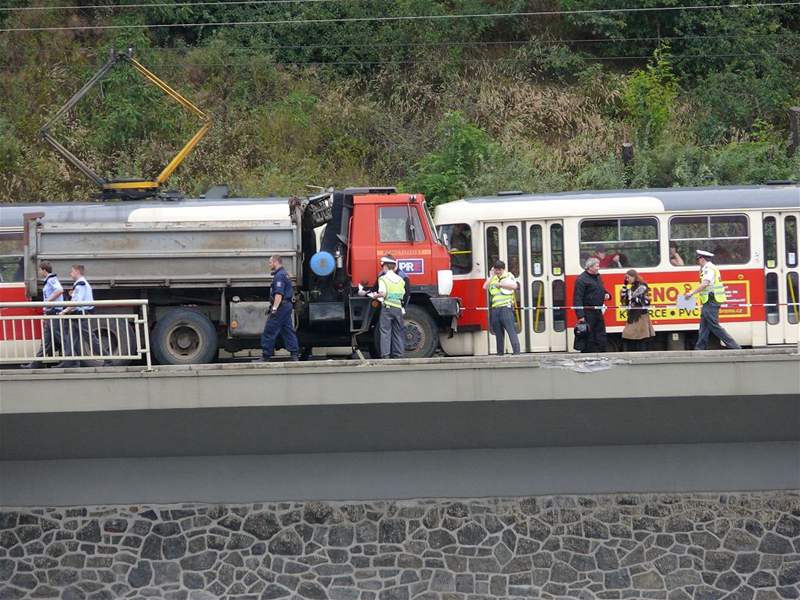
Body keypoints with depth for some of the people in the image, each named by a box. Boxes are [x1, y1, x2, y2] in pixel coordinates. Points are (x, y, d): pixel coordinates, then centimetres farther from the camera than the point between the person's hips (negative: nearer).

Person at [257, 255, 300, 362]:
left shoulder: (279, 276, -14)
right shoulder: (285, 274, 20)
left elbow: (279, 294, -23)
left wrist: (274, 308, -27)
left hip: (280, 306, -10)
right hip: (287, 306, 10)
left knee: (269, 333, -6)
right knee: (288, 331, 9)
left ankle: (266, 356, -6)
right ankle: (295, 355, 6)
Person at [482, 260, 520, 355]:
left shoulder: (508, 275, 5)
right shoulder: (493, 278, 20)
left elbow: (514, 286, -12)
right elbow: (485, 287, 7)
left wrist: (501, 284, -9)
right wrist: (491, 276, 5)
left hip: (506, 307, -6)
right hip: (495, 309, 6)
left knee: (511, 331, -13)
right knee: (498, 333, 9)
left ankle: (516, 352, -19)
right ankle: (500, 353, 15)